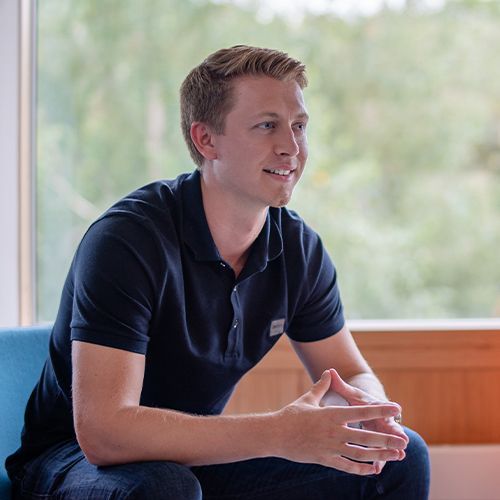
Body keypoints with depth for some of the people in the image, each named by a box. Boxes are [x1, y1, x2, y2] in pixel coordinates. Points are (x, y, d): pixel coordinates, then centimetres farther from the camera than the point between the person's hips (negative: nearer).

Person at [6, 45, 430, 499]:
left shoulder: (298, 248, -4)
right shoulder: (127, 240, -26)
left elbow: (353, 375, 6)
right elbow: (101, 431, -34)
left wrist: (361, 410, -22)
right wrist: (278, 433, -40)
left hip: (202, 456, 6)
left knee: (401, 457, -4)